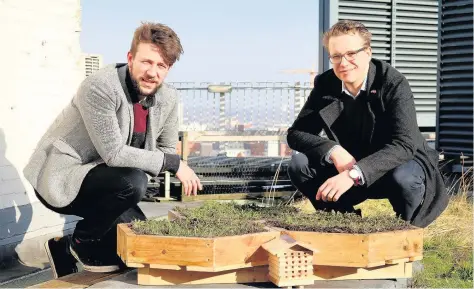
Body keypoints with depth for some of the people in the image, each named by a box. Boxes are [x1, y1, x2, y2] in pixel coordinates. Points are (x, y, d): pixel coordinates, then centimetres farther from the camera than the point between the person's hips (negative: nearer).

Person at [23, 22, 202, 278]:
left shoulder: (168, 98, -5)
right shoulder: (99, 87, -27)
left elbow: (166, 149, 8)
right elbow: (114, 153, -30)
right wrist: (172, 163, -25)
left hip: (98, 178, 8)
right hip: (60, 177, -8)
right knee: (132, 182, -32)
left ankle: (68, 251, 23)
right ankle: (82, 242, -5)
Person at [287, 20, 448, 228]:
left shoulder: (394, 84, -22)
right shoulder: (325, 84, -9)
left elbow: (404, 144, -34)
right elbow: (295, 133, -9)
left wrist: (354, 174, -47)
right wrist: (333, 151, -29)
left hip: (403, 162, -3)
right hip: (350, 164, 4)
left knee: (404, 178, -38)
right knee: (299, 164, -17)